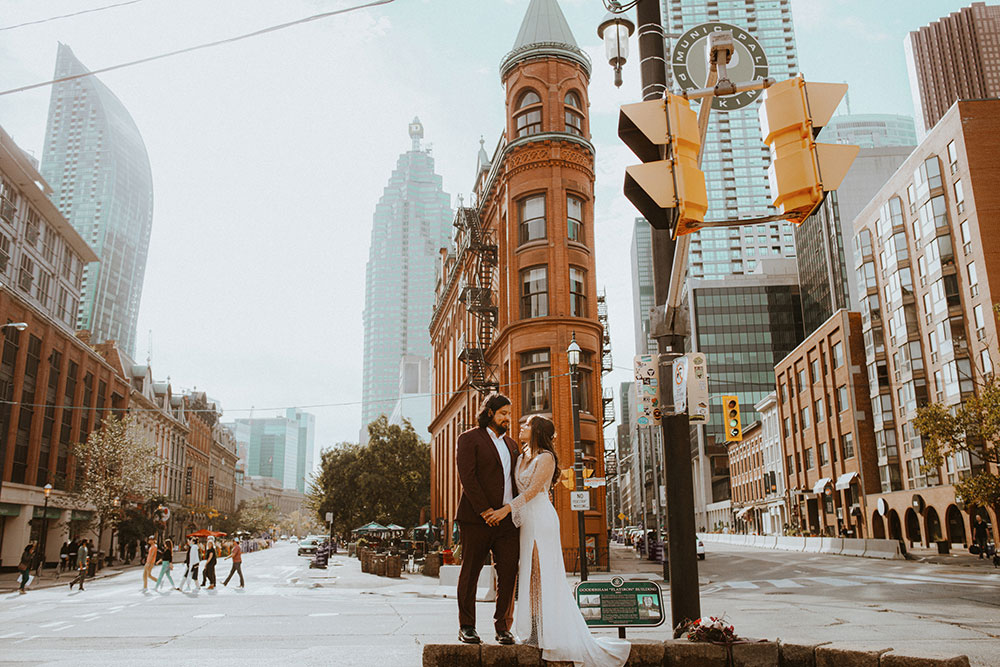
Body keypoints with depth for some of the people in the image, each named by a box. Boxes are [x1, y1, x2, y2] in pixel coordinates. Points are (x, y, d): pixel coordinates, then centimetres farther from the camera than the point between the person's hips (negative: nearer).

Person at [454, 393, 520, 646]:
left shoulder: (511, 444, 20)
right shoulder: (470, 439, 1)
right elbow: (467, 477, -9)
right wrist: (485, 510, -15)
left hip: (507, 520, 5)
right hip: (477, 519, -5)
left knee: (509, 574, 2)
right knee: (470, 573, 3)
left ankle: (503, 627, 13)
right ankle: (466, 627, 14)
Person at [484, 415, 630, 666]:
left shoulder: (546, 457, -7)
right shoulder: (522, 457, 17)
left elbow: (533, 490, -15)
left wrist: (507, 509, -21)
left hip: (540, 519, -8)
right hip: (525, 520, 8)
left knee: (542, 574, -7)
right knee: (529, 574, 6)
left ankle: (550, 632, -2)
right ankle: (535, 631, 10)